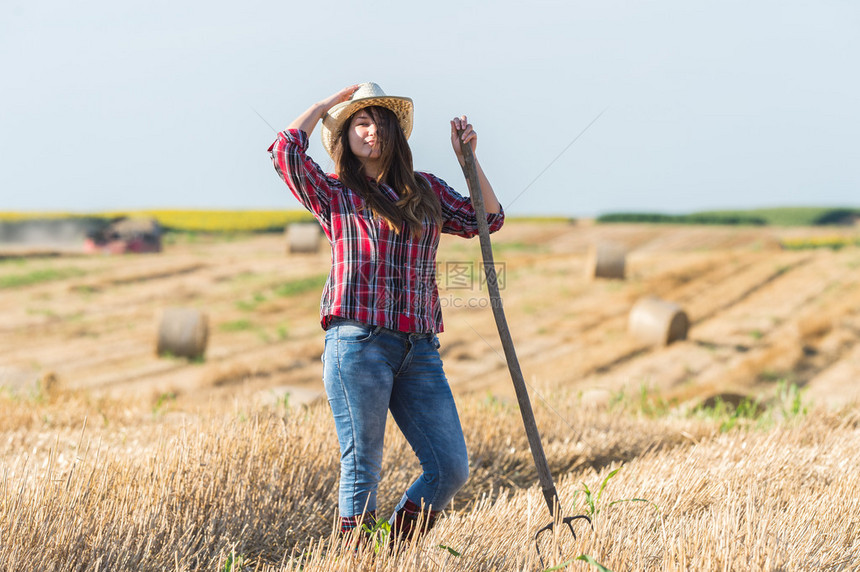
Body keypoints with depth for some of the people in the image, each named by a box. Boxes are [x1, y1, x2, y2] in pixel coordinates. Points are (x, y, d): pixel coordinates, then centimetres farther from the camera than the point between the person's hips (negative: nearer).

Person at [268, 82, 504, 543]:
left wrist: (467, 158, 14)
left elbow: (488, 219, 22)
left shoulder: (426, 190, 20)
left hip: (419, 348, 4)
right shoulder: (334, 194, 8)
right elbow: (286, 150, -7)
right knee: (362, 468, -3)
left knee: (451, 467, -1)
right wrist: (328, 103, 6)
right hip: (358, 343, -4)